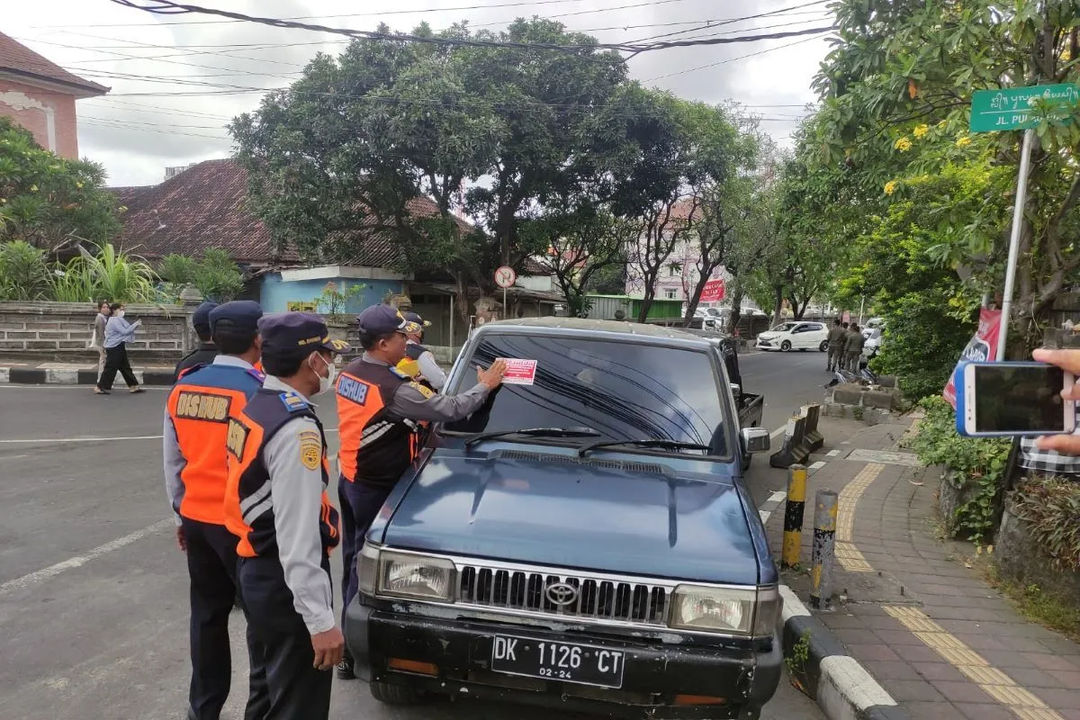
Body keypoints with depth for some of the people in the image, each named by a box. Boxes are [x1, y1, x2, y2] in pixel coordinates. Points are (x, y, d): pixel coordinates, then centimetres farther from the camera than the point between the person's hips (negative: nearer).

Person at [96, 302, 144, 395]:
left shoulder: (118, 320, 16)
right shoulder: (114, 320, -15)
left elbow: (126, 329, 16)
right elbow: (124, 331, -20)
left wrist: (135, 325, 6)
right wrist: (135, 325, -13)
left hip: (119, 347, 10)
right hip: (114, 348, -10)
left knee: (125, 367, 10)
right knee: (110, 368, -4)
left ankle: (133, 386, 13)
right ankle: (101, 387, 5)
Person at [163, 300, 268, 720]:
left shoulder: (183, 388, 1)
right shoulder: (257, 392, -19)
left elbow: (172, 461, 10)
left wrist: (181, 513, 21)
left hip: (197, 518, 7)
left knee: (208, 614, 19)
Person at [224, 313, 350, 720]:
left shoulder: (256, 407, 6)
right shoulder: (296, 428, -24)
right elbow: (297, 535, -28)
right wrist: (320, 620, -25)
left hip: (256, 568, 10)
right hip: (284, 581, -10)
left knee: (281, 687, 27)